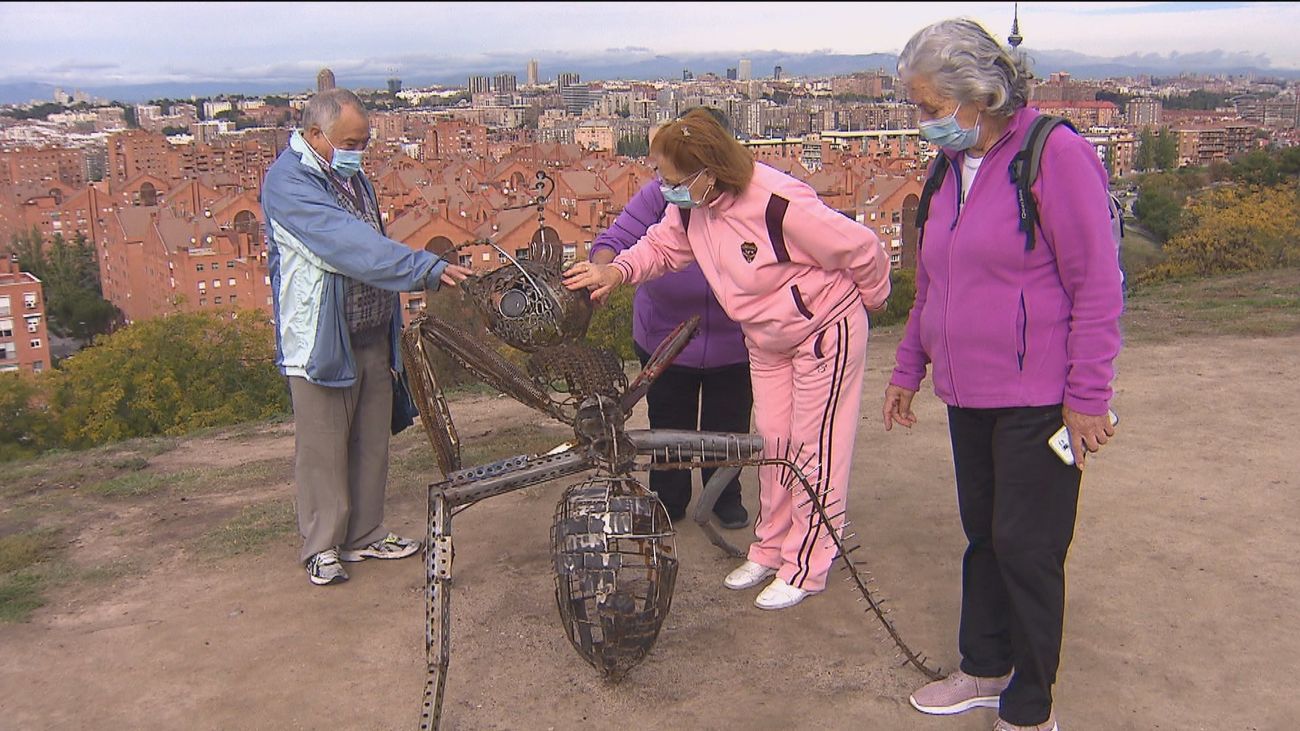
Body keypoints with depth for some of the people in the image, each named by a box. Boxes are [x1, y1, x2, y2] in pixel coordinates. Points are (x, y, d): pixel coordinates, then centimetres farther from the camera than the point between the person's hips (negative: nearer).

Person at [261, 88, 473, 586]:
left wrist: (394, 320, 21)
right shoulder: (289, 182, -16)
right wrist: (426, 268, -36)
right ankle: (322, 547, 18)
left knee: (371, 443, 15)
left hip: (373, 336, 8)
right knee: (323, 449, 3)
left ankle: (365, 536, 28)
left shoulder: (351, 174, 13)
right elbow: (350, 244, -30)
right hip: (320, 340, -8)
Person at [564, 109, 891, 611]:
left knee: (814, 447, 0)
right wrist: (617, 271, -19)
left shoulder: (780, 205, -34)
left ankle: (805, 568, 11)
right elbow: (660, 246, 2)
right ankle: (768, 550, 28)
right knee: (772, 439, 13)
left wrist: (872, 298, -5)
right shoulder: (690, 207, -13)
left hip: (826, 330, -7)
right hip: (765, 339, 7)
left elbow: (861, 248, -24)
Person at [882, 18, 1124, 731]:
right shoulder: (953, 169, 11)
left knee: (1026, 547, 1)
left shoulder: (1056, 153, -12)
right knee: (982, 535, 16)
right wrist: (907, 366, 20)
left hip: (1037, 400, -7)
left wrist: (1087, 395, -16)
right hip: (968, 396, 7)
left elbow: (1097, 283, -14)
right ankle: (985, 670, 33)